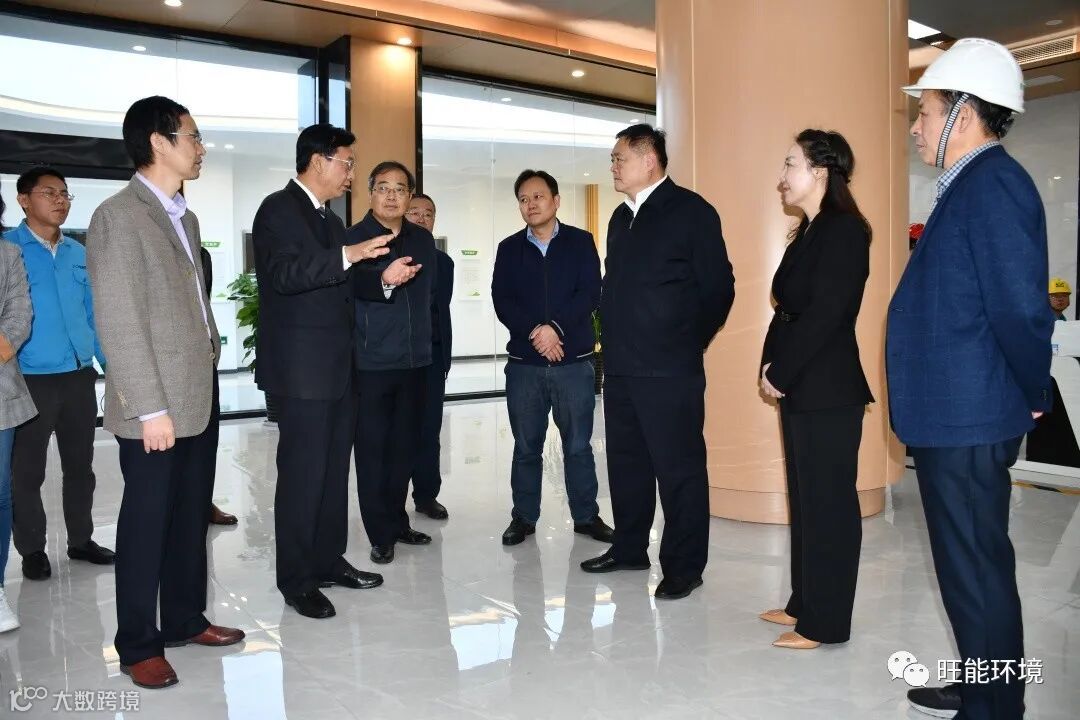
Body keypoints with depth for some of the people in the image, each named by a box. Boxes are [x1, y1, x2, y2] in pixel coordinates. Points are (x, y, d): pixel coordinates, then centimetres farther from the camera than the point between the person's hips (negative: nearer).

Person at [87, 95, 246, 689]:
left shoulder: (185, 218, 15)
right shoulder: (118, 216, -12)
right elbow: (119, 324, -17)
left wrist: (213, 361, 10)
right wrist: (150, 408, -18)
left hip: (198, 399, 8)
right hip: (154, 409, -8)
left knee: (192, 515, 16)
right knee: (147, 522, 4)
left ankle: (185, 619, 31)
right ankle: (137, 645, 19)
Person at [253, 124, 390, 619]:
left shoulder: (330, 219, 18)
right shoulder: (279, 208, -9)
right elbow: (284, 275, -24)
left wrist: (381, 280, 7)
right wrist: (347, 256, -32)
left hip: (337, 366, 9)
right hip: (302, 368, -9)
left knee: (334, 469, 14)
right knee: (302, 474, -3)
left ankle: (328, 561, 27)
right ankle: (296, 581, 9)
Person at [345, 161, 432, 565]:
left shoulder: (423, 240, 12)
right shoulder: (353, 238, -4)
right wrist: (382, 279, -37)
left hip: (415, 360, 5)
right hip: (371, 362, -5)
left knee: (405, 446, 11)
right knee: (373, 448, 0)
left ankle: (397, 521, 25)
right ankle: (381, 534, 10)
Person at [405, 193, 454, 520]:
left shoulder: (443, 262, 14)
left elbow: (443, 310, 13)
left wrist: (445, 354, 9)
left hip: (432, 354, 4)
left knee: (429, 429, 5)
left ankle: (426, 494, 14)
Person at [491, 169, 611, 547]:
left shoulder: (581, 242, 5)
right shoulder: (509, 248, 9)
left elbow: (590, 293, -6)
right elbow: (501, 301, -2)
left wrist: (555, 327, -18)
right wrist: (534, 332, -16)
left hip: (574, 361, -1)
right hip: (524, 363, 1)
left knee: (578, 445, 6)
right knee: (526, 446, 8)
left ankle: (586, 516, 18)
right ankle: (523, 517, 19)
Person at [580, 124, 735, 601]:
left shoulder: (691, 211, -6)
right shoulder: (621, 217, 17)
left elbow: (718, 286, -7)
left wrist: (689, 343, -1)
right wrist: (615, 338, 13)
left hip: (669, 369, -8)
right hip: (620, 365, 8)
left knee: (678, 467, -1)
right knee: (626, 461, 15)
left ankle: (683, 567, 10)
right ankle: (629, 548, 29)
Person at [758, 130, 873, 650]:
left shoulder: (843, 230, -12)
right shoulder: (810, 232, 16)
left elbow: (825, 313, -20)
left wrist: (780, 374, -13)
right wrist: (771, 366, 2)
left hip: (829, 391, -9)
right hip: (800, 388, 9)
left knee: (828, 502, 0)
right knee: (805, 498, 15)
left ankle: (824, 623, 11)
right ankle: (804, 604, 28)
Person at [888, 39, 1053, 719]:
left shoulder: (992, 185, -17)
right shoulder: (971, 185, 14)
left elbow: (1022, 310, -23)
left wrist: (1034, 398, -9)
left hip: (968, 425, -10)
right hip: (951, 420, 10)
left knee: (978, 576, 4)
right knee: (973, 569, 21)